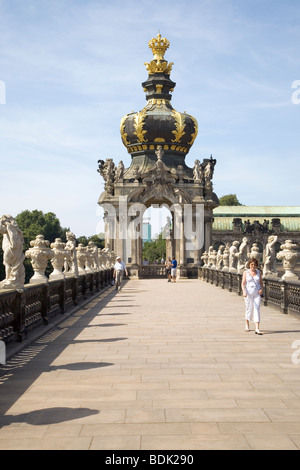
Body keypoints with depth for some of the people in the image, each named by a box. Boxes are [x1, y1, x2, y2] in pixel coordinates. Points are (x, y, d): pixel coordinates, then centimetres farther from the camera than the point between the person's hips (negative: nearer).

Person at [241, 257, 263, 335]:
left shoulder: (258, 272, 7)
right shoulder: (246, 272, -1)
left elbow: (261, 283, 14)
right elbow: (243, 283, -7)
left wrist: (261, 289, -6)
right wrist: (244, 291, -23)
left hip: (257, 293, 2)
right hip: (248, 293, -1)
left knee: (257, 309, -9)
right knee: (249, 309, 6)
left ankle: (257, 329, -14)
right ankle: (247, 324, 34)